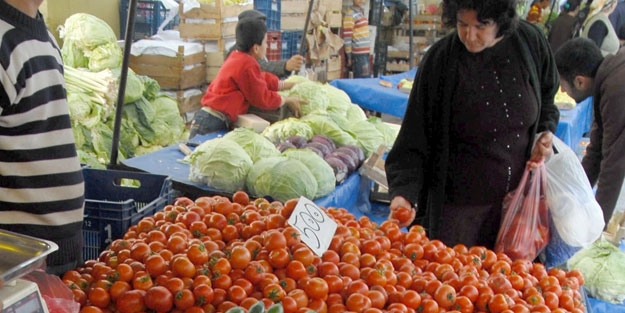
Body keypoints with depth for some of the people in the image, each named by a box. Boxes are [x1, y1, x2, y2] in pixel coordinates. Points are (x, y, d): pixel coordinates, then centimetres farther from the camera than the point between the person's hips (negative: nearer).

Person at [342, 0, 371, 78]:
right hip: (358, 54, -9)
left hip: (366, 53, 9)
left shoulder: (362, 12, 16)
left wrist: (368, 52, 19)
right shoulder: (350, 14, -11)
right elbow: (347, 37, -14)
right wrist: (349, 56, -15)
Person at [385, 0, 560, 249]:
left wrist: (546, 132, -3)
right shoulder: (439, 60, -16)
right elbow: (414, 140, -15)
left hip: (520, 197, 3)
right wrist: (404, 193, -27)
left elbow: (546, 100, 14)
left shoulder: (530, 41, -7)